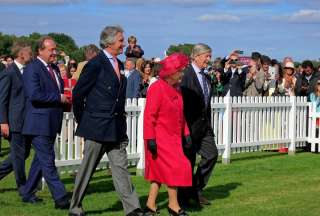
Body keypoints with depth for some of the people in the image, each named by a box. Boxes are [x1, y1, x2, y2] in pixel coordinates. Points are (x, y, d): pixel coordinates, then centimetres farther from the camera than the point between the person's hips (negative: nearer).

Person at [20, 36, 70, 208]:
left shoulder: (54, 68, 16)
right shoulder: (32, 69, -12)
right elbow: (34, 95, -23)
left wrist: (65, 99, 3)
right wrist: (59, 98, -17)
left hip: (51, 124, 9)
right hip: (39, 124, -9)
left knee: (41, 160, 16)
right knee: (48, 162, -6)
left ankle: (27, 193, 28)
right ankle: (60, 198, -6)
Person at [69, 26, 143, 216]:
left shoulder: (119, 65, 11)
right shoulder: (96, 65, -12)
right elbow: (78, 94, -8)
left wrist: (121, 118, 14)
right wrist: (83, 122, 0)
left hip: (117, 128, 7)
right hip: (97, 127, -6)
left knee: (121, 168, 3)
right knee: (87, 170, 5)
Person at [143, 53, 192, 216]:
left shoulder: (176, 89, 11)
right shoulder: (157, 88, -16)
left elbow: (180, 114, 19)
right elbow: (149, 116, -18)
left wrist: (186, 133, 12)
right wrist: (150, 139, -21)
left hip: (173, 138, 9)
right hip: (160, 139, -9)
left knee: (160, 171, 11)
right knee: (175, 168, -8)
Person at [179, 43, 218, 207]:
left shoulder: (206, 77, 13)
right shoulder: (186, 74, -14)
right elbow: (182, 102, -18)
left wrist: (209, 125, 16)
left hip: (204, 125, 8)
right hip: (190, 125, -8)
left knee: (212, 154, 4)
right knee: (188, 161, 1)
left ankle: (196, 189, 19)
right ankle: (183, 196, 16)